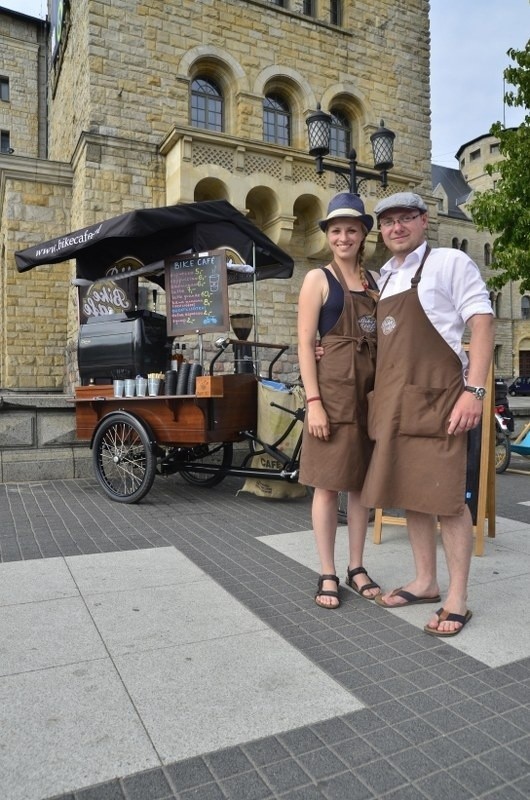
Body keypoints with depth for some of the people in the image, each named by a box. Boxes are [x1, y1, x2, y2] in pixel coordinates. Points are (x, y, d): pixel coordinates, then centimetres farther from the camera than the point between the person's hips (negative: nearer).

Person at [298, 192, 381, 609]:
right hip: (334, 387, -5)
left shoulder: (374, 281, 14)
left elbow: (383, 339, 17)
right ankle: (328, 574, 13)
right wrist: (314, 401, -15)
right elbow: (306, 343, -7)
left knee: (362, 482, 11)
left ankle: (356, 567, 24)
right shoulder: (318, 279, -1)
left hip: (372, 388, 5)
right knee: (329, 485, 1)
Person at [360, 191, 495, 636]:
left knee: (445, 496, -5)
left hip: (436, 395, -7)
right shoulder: (384, 279, 20)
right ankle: (425, 582, 24)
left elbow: (482, 322, -7)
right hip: (393, 400, 7)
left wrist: (474, 390, -18)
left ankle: (458, 599, 8)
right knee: (409, 493, 11)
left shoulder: (450, 263, 0)